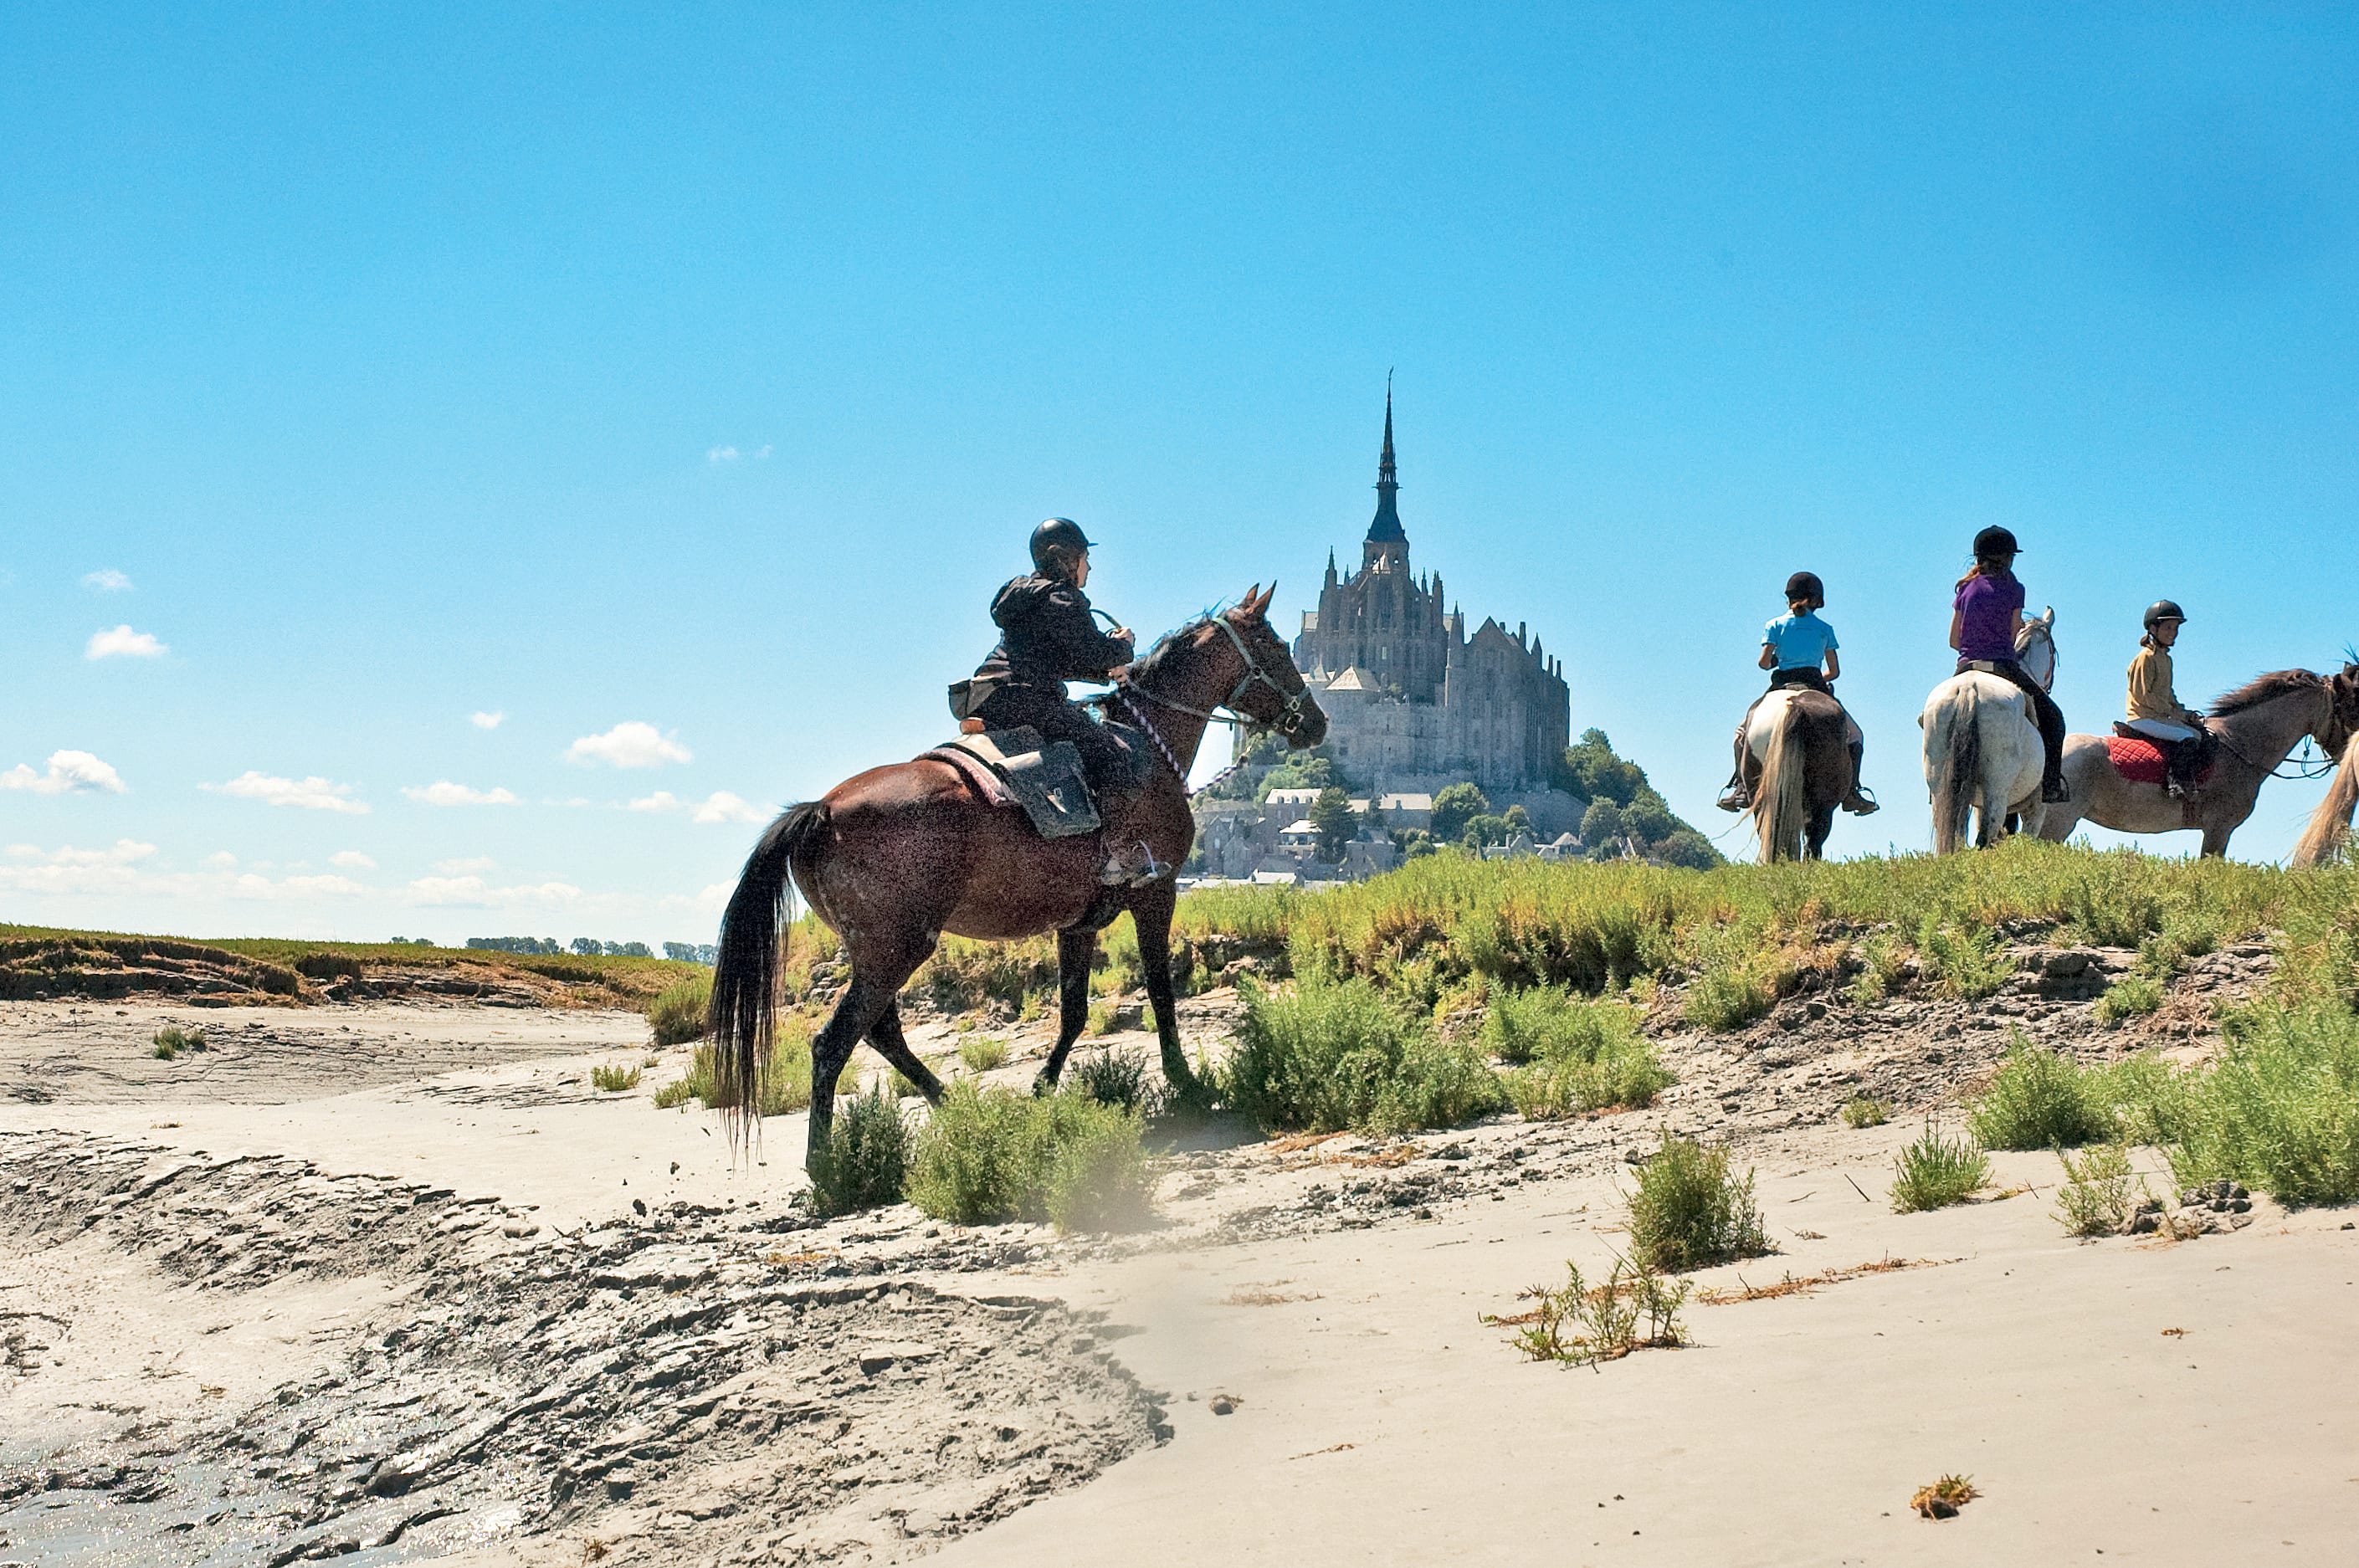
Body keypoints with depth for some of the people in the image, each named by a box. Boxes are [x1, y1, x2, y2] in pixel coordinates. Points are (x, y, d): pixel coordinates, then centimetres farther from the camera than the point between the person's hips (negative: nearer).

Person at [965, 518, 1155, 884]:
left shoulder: (1023, 592, 25)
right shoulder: (1064, 600, -5)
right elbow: (1094, 654, -10)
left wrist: (1106, 670, 25)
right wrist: (1124, 644, 11)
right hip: (1025, 699, -10)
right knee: (1111, 752, -9)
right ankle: (1117, 851, -17)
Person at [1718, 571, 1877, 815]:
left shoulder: (1775, 626, 4)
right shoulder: (1825, 629, 8)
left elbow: (1764, 662, -4)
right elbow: (1835, 671, 7)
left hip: (1781, 687, 0)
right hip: (1817, 687, 0)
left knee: (1744, 730, 17)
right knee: (1853, 735, 16)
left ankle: (1742, 788, 1)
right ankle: (1851, 792, 2)